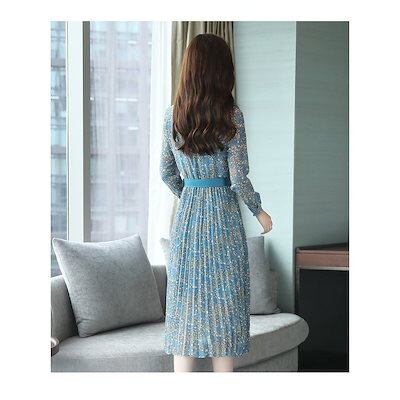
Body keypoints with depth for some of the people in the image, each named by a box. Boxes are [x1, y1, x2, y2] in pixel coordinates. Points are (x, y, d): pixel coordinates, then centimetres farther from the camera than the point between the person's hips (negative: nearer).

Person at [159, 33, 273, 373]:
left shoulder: (173, 114, 3)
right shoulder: (230, 114, -10)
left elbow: (167, 172, 10)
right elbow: (239, 178, -11)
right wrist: (259, 211, 5)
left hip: (186, 217, 4)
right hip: (223, 217, -4)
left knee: (185, 307, 8)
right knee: (223, 306, 5)